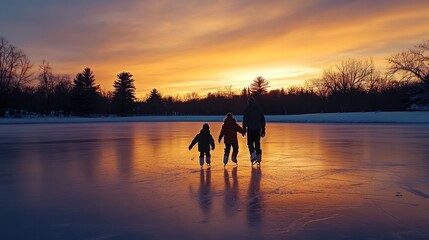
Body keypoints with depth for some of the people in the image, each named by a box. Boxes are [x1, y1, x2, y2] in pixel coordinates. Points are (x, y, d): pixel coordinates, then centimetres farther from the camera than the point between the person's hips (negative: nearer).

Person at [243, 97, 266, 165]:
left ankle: (253, 154, -17)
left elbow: (245, 120, -9)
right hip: (258, 129, 4)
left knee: (250, 143, 3)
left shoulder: (247, 109, 0)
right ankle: (258, 156, 10)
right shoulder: (259, 109, 13)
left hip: (250, 129, -4)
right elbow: (263, 120, 14)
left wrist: (244, 129, -8)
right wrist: (263, 130, 18)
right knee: (257, 143, 11)